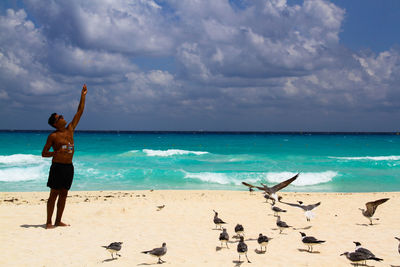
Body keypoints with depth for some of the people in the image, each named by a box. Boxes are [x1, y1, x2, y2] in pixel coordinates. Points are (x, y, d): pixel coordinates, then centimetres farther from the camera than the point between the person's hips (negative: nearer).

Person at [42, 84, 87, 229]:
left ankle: (58, 221, 16)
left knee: (64, 194, 9)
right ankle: (49, 222, 2)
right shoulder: (53, 136, -5)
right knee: (54, 194, -3)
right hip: (58, 166, -6)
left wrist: (83, 96, 7)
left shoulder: (70, 130, 10)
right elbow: (44, 153, -2)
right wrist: (57, 152, -19)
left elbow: (79, 112, 11)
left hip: (69, 167, 6)